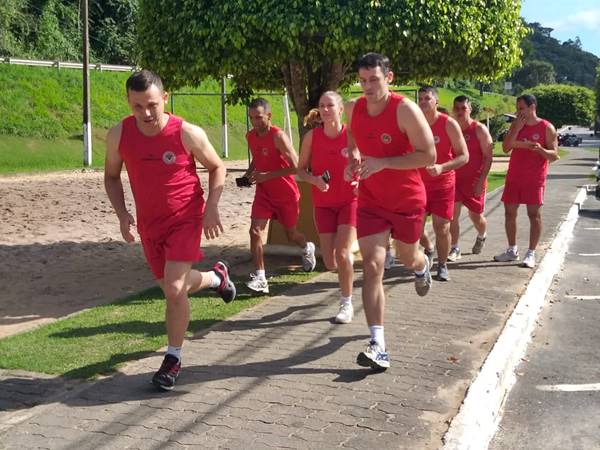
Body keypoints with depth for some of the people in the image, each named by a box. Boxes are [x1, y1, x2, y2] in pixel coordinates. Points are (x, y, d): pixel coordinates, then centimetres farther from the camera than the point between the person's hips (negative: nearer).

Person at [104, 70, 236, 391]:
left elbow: (217, 167, -2)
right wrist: (122, 213, -7)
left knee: (174, 289, -15)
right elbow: (111, 176, 7)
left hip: (186, 219, -4)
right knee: (171, 287, 16)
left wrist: (212, 207, -12)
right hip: (148, 223, 5)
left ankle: (173, 358, 5)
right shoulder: (119, 135, -9)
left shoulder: (188, 134, -18)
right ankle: (216, 276, 48)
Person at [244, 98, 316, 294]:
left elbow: (296, 166, -26)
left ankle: (308, 248, 50)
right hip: (264, 192, 5)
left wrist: (267, 175, -28)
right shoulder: (250, 136, 1)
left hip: (286, 194, -4)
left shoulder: (278, 136, -21)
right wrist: (249, 173, 1)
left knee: (291, 234, 14)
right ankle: (260, 277, -11)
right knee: (255, 230, -14)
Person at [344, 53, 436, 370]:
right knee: (372, 267, -11)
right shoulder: (353, 109, -3)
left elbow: (429, 155, -22)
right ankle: (378, 346, -13)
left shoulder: (406, 110, -19)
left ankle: (422, 267, 61)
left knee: (407, 257, 19)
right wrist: (353, 159, -1)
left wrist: (383, 163, -29)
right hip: (370, 201, 3)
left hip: (408, 200, -2)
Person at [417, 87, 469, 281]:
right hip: (418, 183, 3)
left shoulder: (449, 124, -10)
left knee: (442, 228, -4)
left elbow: (464, 156, -10)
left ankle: (442, 265, 17)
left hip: (442, 183, -3)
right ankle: (428, 249, 35)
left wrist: (442, 167, -24)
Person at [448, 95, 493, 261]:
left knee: (475, 215, 8)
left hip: (474, 180, -3)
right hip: (454, 178, 3)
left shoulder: (479, 129, -7)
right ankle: (455, 249, 1)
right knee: (453, 213, -8)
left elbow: (488, 157, -9)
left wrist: (481, 180, -17)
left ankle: (482, 236, 40)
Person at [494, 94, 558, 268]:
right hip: (514, 177, 5)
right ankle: (512, 250, 19)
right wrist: (517, 128, -9)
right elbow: (506, 148, -1)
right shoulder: (515, 125, 9)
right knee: (510, 212, 7)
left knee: (534, 214, -3)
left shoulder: (546, 128, -4)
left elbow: (554, 155, -6)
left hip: (535, 178, -5)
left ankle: (531, 254, 2)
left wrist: (540, 149, -26)